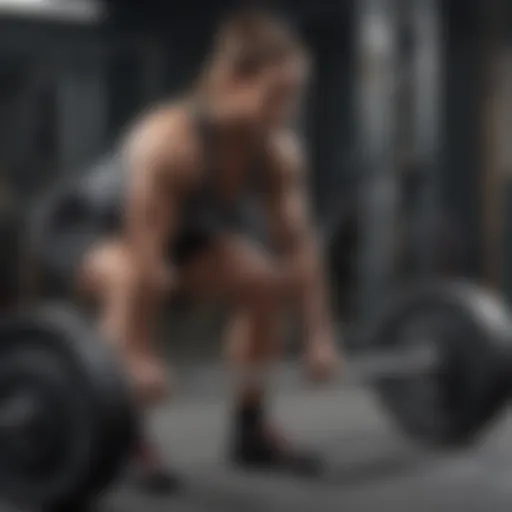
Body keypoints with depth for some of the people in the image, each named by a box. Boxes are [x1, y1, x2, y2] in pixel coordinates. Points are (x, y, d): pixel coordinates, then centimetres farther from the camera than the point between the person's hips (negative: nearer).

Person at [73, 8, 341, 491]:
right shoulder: (170, 142, -38)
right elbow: (145, 255, -40)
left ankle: (251, 430, 12)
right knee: (130, 283, -39)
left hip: (182, 226, 8)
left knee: (269, 283, 1)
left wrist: (319, 335, -13)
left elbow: (299, 243, -13)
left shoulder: (279, 150, -17)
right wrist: (139, 357, -39)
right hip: (88, 221, -8)